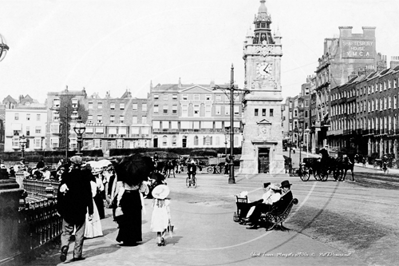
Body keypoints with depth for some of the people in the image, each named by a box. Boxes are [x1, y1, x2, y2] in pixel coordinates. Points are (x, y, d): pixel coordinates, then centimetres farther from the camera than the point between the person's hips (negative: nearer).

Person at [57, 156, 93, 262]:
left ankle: (64, 247, -13)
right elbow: (89, 194, -5)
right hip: (80, 208, -1)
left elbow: (60, 192, -1)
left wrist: (59, 209, 8)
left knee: (66, 231, 11)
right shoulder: (84, 176, -6)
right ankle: (77, 254, 10)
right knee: (79, 232, 9)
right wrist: (91, 212, -1)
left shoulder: (66, 175, -3)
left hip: (67, 209, 1)